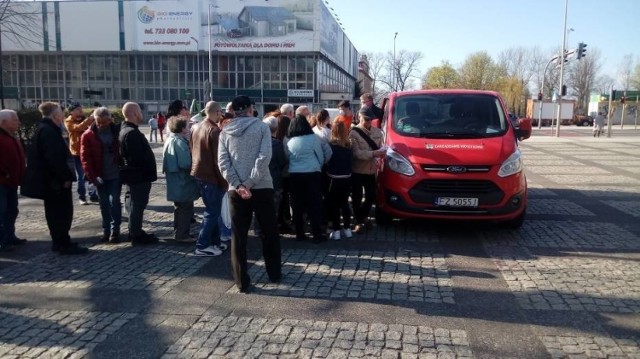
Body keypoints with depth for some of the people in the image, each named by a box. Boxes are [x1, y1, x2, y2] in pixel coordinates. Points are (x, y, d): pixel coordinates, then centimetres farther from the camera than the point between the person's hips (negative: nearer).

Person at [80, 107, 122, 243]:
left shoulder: (117, 132, -2)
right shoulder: (88, 135, -4)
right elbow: (85, 157, -6)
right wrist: (92, 176, -15)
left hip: (115, 175, -1)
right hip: (100, 176, 1)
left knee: (114, 201, -4)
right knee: (104, 204, 10)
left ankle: (115, 230, 6)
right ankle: (106, 230, 21)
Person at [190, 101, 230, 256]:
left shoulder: (197, 128, 10)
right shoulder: (215, 131, -17)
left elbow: (193, 151, 15)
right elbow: (218, 158, -19)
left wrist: (196, 168, 20)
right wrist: (224, 180, -14)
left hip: (198, 174, 9)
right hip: (211, 176, -9)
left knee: (211, 209, 16)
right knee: (212, 211, -2)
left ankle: (215, 241, 22)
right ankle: (202, 246, 0)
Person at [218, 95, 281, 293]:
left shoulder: (225, 132, 6)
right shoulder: (261, 127, 0)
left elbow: (223, 162, -5)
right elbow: (264, 157, -13)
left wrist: (238, 185, -11)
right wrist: (250, 183, -14)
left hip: (236, 190, 2)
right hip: (261, 188, -2)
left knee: (238, 236, 8)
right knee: (269, 232, 14)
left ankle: (242, 282, 10)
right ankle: (274, 273, 26)